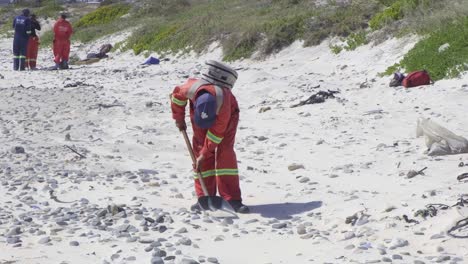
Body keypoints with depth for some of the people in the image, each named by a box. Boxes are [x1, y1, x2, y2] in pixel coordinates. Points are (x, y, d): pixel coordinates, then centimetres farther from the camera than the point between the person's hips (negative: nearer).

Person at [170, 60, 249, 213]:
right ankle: (205, 197, -2)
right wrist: (179, 119, -2)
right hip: (200, 110, 4)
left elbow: (216, 133, -31)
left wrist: (204, 155, -25)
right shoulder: (191, 88, -36)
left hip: (225, 115, -4)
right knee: (199, 148, -7)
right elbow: (177, 95, -10)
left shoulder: (224, 105, -43)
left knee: (225, 152, -18)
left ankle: (233, 199, -20)